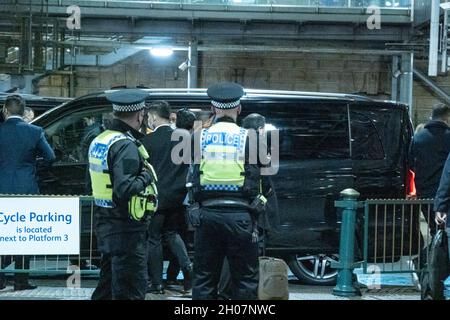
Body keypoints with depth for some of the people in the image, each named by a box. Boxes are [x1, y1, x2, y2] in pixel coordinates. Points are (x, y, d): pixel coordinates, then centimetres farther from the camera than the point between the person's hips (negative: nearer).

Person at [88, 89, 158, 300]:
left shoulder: (99, 141, 11)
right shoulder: (126, 146, -18)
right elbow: (125, 188, -28)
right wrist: (147, 176, -12)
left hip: (105, 225, 9)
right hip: (126, 228, -9)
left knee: (108, 284, 20)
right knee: (131, 290, -3)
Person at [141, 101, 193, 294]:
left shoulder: (148, 140, -12)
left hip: (156, 197, -5)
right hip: (177, 196, 5)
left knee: (153, 238, 7)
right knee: (171, 233, 23)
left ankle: (157, 283, 10)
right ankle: (187, 265, 2)